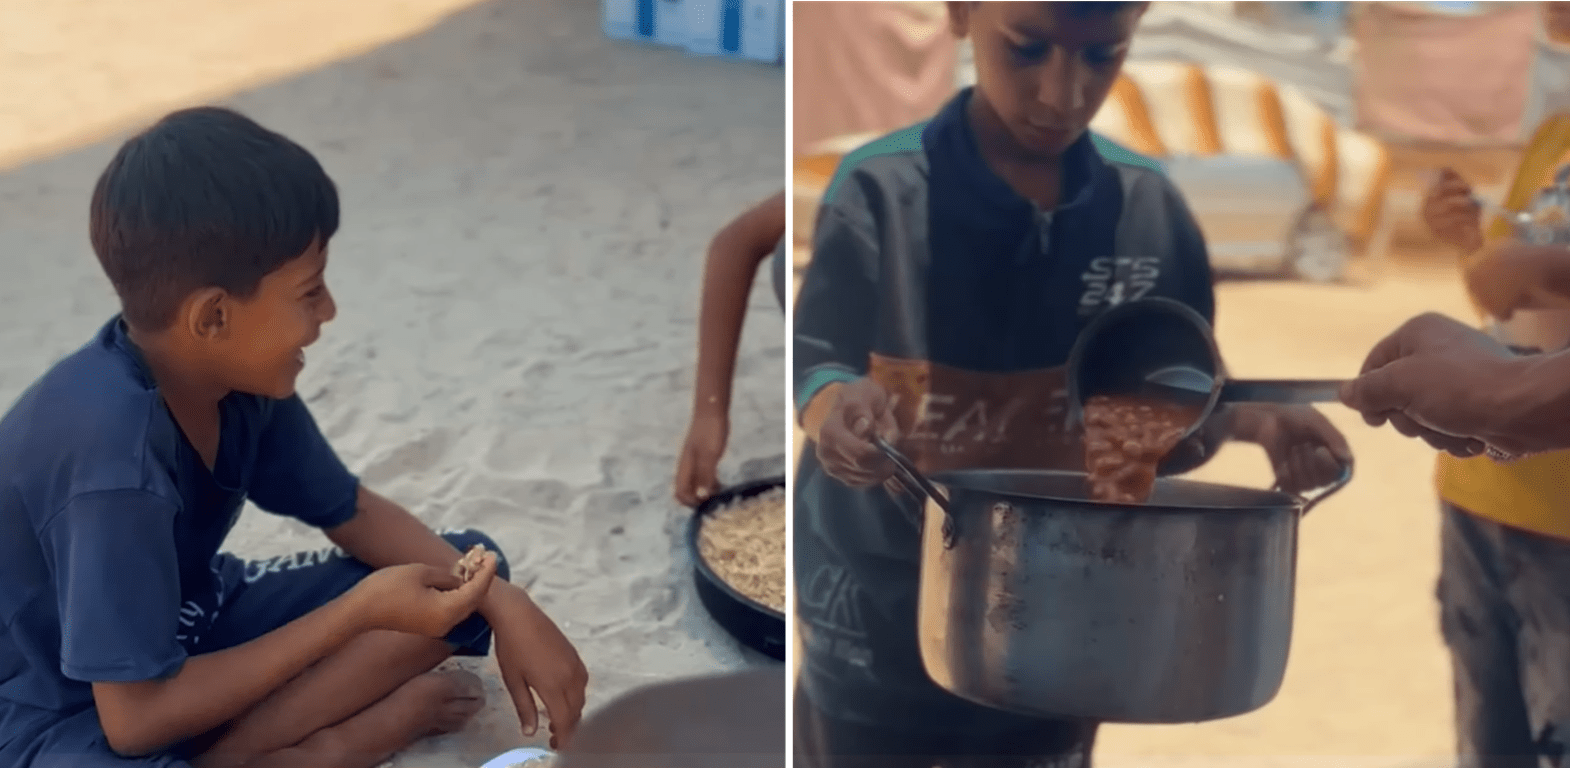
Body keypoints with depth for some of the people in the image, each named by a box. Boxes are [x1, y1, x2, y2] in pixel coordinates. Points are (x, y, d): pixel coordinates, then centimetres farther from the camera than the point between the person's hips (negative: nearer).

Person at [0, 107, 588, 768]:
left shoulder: (236, 373, -10)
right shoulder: (114, 448, -33)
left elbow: (351, 512, 4)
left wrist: (503, 603, -11)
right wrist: (362, 611, -26)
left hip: (187, 627, 9)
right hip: (60, 712, -8)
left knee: (468, 569, 0)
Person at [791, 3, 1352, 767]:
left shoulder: (1152, 209, -5)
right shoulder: (880, 190, -15)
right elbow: (814, 365, -12)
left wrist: (1253, 421, -17)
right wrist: (837, 406, -34)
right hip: (879, 628, -2)